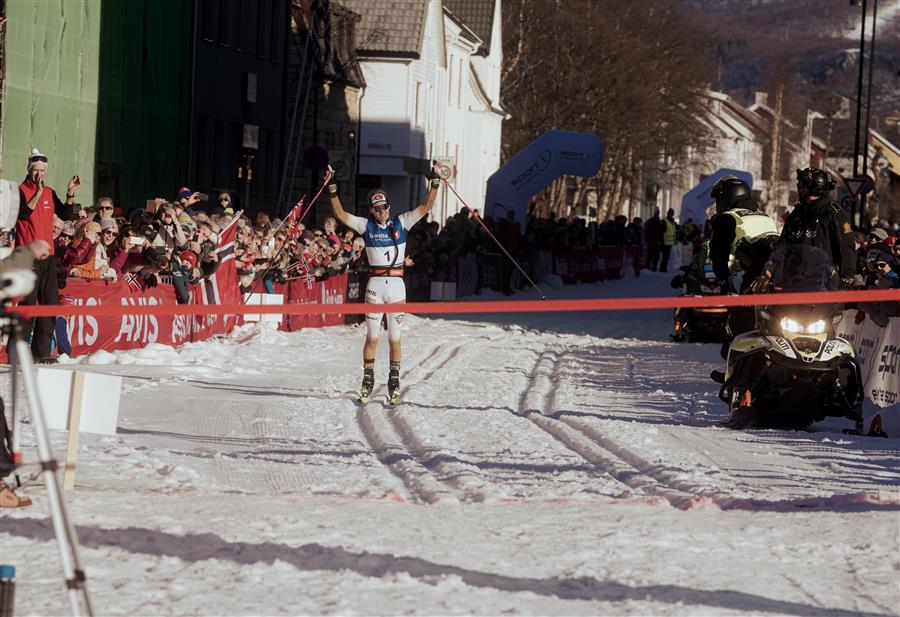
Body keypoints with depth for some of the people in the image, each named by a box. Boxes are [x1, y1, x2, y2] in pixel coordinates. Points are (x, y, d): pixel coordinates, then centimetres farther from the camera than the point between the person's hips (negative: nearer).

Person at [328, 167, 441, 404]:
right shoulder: (366, 225, 5)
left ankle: (394, 381, 13)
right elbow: (340, 214, -1)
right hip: (375, 285, 0)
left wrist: (434, 184, -7)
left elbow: (426, 207, 2)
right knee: (372, 337, 1)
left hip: (397, 285, 0)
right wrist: (332, 191, -9)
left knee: (394, 338, 4)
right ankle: (368, 380, 10)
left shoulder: (401, 222, 6)